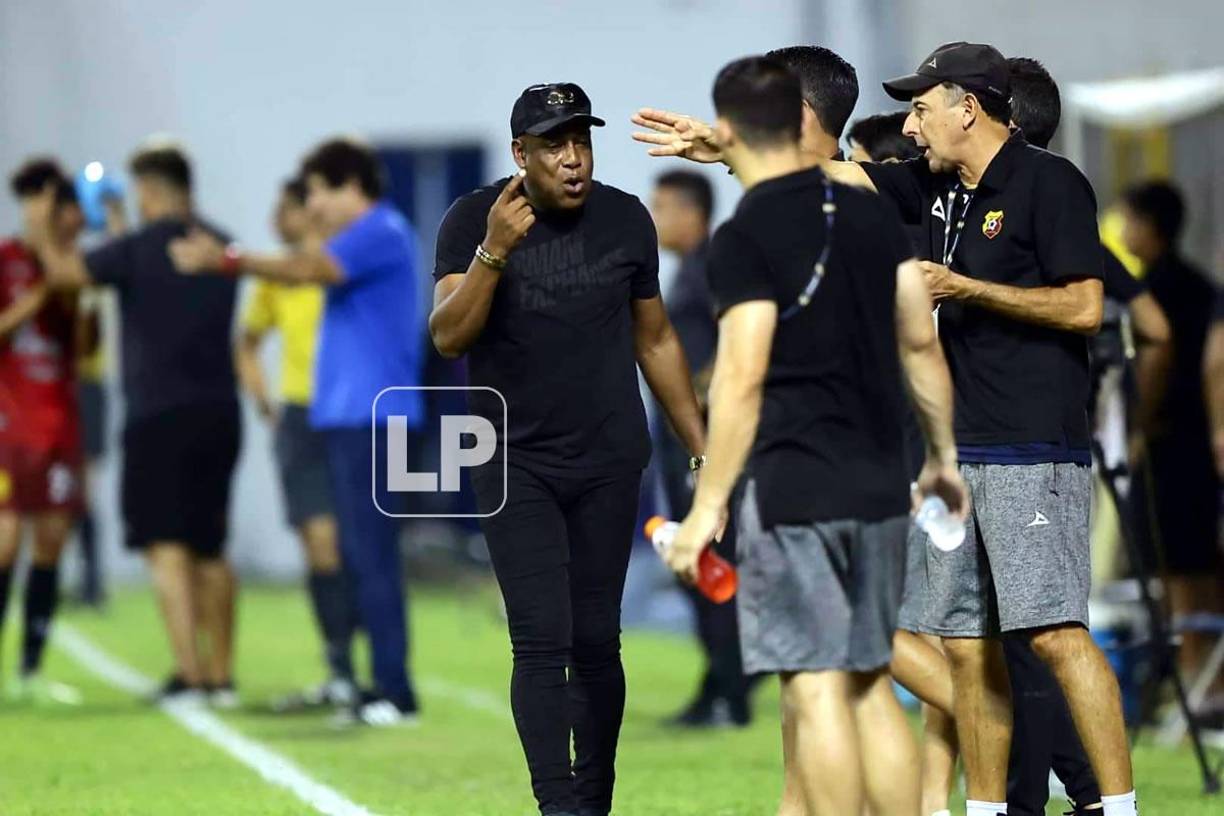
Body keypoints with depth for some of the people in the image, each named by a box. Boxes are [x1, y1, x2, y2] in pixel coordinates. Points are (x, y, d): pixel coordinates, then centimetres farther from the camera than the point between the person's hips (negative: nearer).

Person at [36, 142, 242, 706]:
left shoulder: (138, 249, -10)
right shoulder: (218, 246, 9)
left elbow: (64, 272, -4)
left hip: (159, 412, -6)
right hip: (219, 412, 6)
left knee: (167, 547, -6)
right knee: (209, 549, 15)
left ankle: (188, 674, -15)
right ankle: (222, 676, 16)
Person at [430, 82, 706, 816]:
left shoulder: (626, 220, 2)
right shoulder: (473, 220, -6)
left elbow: (655, 340, 12)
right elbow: (448, 338, -16)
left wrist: (702, 448, 11)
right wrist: (493, 253, -29)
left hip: (609, 463, 2)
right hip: (516, 465, -2)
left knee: (596, 642, 3)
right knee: (543, 641, -12)